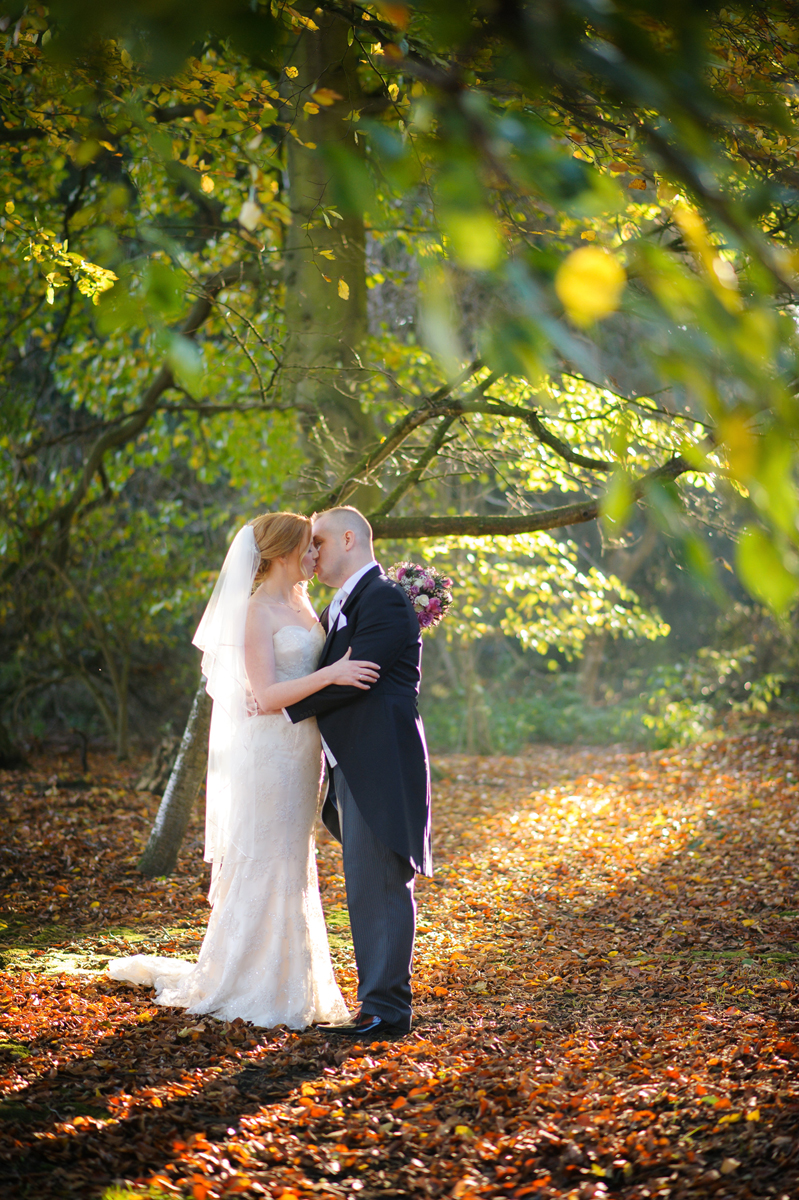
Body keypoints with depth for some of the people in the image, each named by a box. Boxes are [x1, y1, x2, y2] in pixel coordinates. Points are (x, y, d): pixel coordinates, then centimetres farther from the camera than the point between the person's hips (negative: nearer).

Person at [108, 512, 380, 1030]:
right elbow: (266, 695, -19)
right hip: (269, 749, -8)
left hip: (301, 749, 8)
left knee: (291, 865, 14)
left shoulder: (302, 603, 13)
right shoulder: (259, 611, -12)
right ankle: (249, 985, 8)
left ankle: (286, 980, 23)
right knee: (262, 863, -2)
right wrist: (330, 674, -28)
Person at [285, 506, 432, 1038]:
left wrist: (283, 702, -11)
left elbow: (353, 676, -19)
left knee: (381, 888, -8)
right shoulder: (339, 606, 21)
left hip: (380, 765, -10)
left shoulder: (385, 599, -11)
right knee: (368, 890, 12)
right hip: (351, 768, 10)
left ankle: (386, 1008, -5)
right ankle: (381, 999, 19)